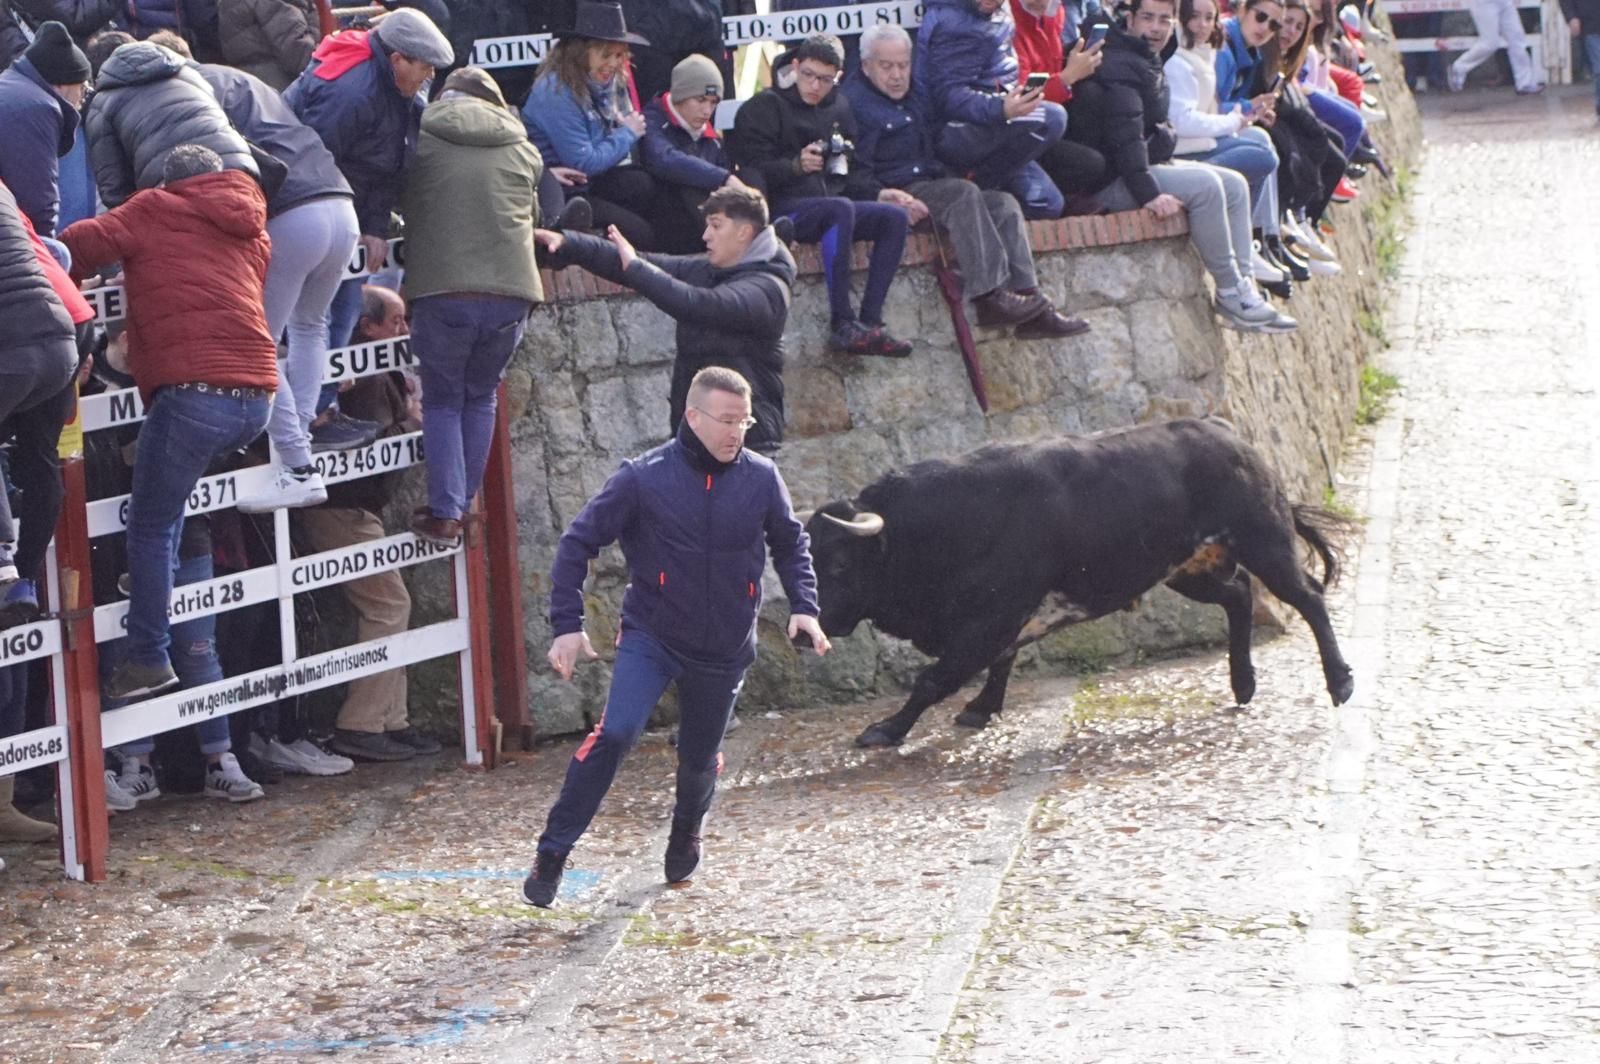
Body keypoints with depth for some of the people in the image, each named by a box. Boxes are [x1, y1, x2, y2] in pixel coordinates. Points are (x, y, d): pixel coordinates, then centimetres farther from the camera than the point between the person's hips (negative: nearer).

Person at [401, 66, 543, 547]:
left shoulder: (421, 141, 4)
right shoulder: (522, 150, 13)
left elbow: (400, 210, 13)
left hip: (442, 291, -3)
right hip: (511, 292, 3)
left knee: (443, 402, 8)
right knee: (481, 398, 18)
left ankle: (445, 512, -1)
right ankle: (464, 503, 17)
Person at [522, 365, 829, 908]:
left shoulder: (761, 478, -5)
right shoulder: (644, 477, -13)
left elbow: (790, 543, 14)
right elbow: (578, 543, -7)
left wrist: (803, 606, 1)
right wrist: (567, 624, -12)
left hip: (724, 649, 3)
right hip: (651, 635, -3)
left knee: (700, 757, 15)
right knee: (615, 734, -22)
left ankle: (686, 835, 48)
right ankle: (552, 854, -13)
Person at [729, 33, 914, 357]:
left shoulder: (837, 107, 19)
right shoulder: (763, 108, -2)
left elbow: (848, 169, 25)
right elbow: (754, 172, -11)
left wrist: (877, 193, 7)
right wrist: (796, 166, -26)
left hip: (830, 203, 7)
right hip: (782, 210, -7)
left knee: (894, 217, -14)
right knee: (841, 209, -35)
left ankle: (870, 321, -21)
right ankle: (842, 325, -39)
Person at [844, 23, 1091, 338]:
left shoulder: (911, 96, 23)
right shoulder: (854, 101, -6)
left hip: (928, 185, 9)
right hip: (897, 192, -9)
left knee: (1003, 202, -11)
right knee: (963, 193, -31)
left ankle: (1029, 302, -24)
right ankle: (990, 297, -37)